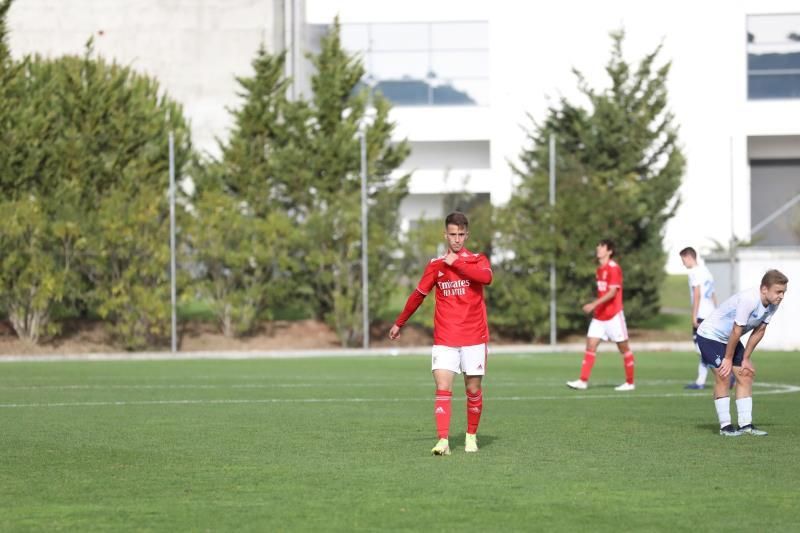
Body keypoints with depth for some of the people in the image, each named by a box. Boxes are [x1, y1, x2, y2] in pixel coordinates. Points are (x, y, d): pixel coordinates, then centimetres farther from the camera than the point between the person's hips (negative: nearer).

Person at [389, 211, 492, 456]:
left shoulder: (477, 260, 1)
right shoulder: (436, 265, 7)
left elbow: (486, 277, -22)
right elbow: (418, 295, 18)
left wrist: (457, 263, -21)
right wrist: (399, 323, 25)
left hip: (474, 338, -1)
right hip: (444, 339, 1)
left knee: (473, 390, 4)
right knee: (442, 388, -13)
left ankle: (471, 436, 22)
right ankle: (443, 441, -19)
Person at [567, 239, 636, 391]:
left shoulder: (614, 268, -14)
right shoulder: (600, 269, 12)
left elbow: (612, 292, -22)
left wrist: (594, 304, -29)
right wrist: (594, 306, 14)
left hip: (613, 315, -8)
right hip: (599, 315, 8)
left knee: (623, 348, 2)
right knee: (590, 345, -2)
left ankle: (630, 383, 10)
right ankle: (583, 381, -7)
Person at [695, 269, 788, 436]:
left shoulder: (772, 304, -9)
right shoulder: (748, 300, -35)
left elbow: (759, 331, -1)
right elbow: (736, 331, -28)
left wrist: (746, 358, 0)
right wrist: (728, 358, -19)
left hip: (729, 339, 9)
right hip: (710, 335, -9)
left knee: (745, 375, 2)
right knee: (722, 376, -15)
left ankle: (746, 424, 3)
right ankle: (725, 426, -10)